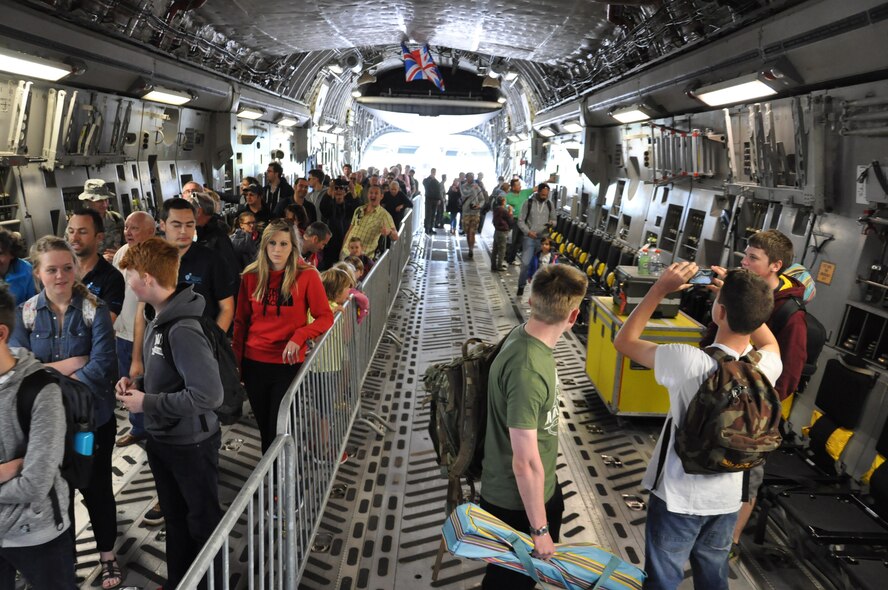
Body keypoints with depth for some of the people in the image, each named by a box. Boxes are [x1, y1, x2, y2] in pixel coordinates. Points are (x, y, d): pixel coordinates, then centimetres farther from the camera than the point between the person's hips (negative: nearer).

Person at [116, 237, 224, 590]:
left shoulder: (183, 330, -28)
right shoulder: (158, 319, 0)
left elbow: (209, 395, -33)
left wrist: (146, 403, -23)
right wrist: (138, 382, -2)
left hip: (191, 444, -8)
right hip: (160, 439, 8)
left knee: (203, 520, 13)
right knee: (174, 516, 24)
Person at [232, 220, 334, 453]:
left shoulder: (307, 275, -10)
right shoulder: (251, 276, -1)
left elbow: (325, 318, -8)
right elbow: (241, 321, 7)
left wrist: (299, 337, -23)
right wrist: (236, 360, 6)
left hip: (288, 363, -3)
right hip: (254, 362, 3)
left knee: (280, 428, 5)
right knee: (264, 427, 18)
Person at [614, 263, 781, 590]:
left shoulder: (689, 361, -29)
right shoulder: (767, 366, -14)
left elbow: (624, 340, -14)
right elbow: (770, 343, 13)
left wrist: (660, 288, -12)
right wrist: (741, 295, 3)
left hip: (679, 498, -4)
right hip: (727, 498, 5)